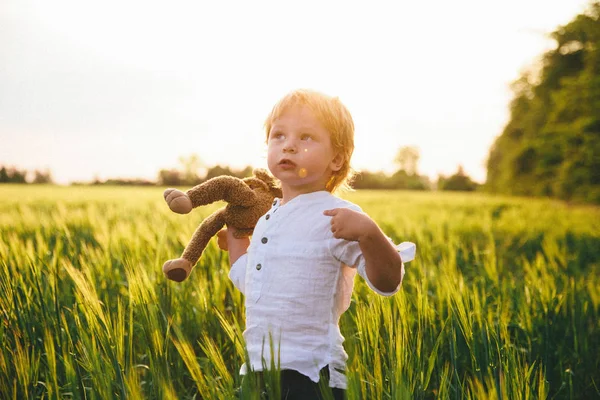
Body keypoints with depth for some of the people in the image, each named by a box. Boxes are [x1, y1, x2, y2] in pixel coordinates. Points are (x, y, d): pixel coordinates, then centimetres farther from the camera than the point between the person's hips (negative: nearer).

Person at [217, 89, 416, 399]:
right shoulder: (266, 220, 10)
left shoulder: (336, 217, -12)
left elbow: (388, 283, -20)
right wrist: (234, 237, 29)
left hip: (310, 374, -7)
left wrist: (369, 233, -35)